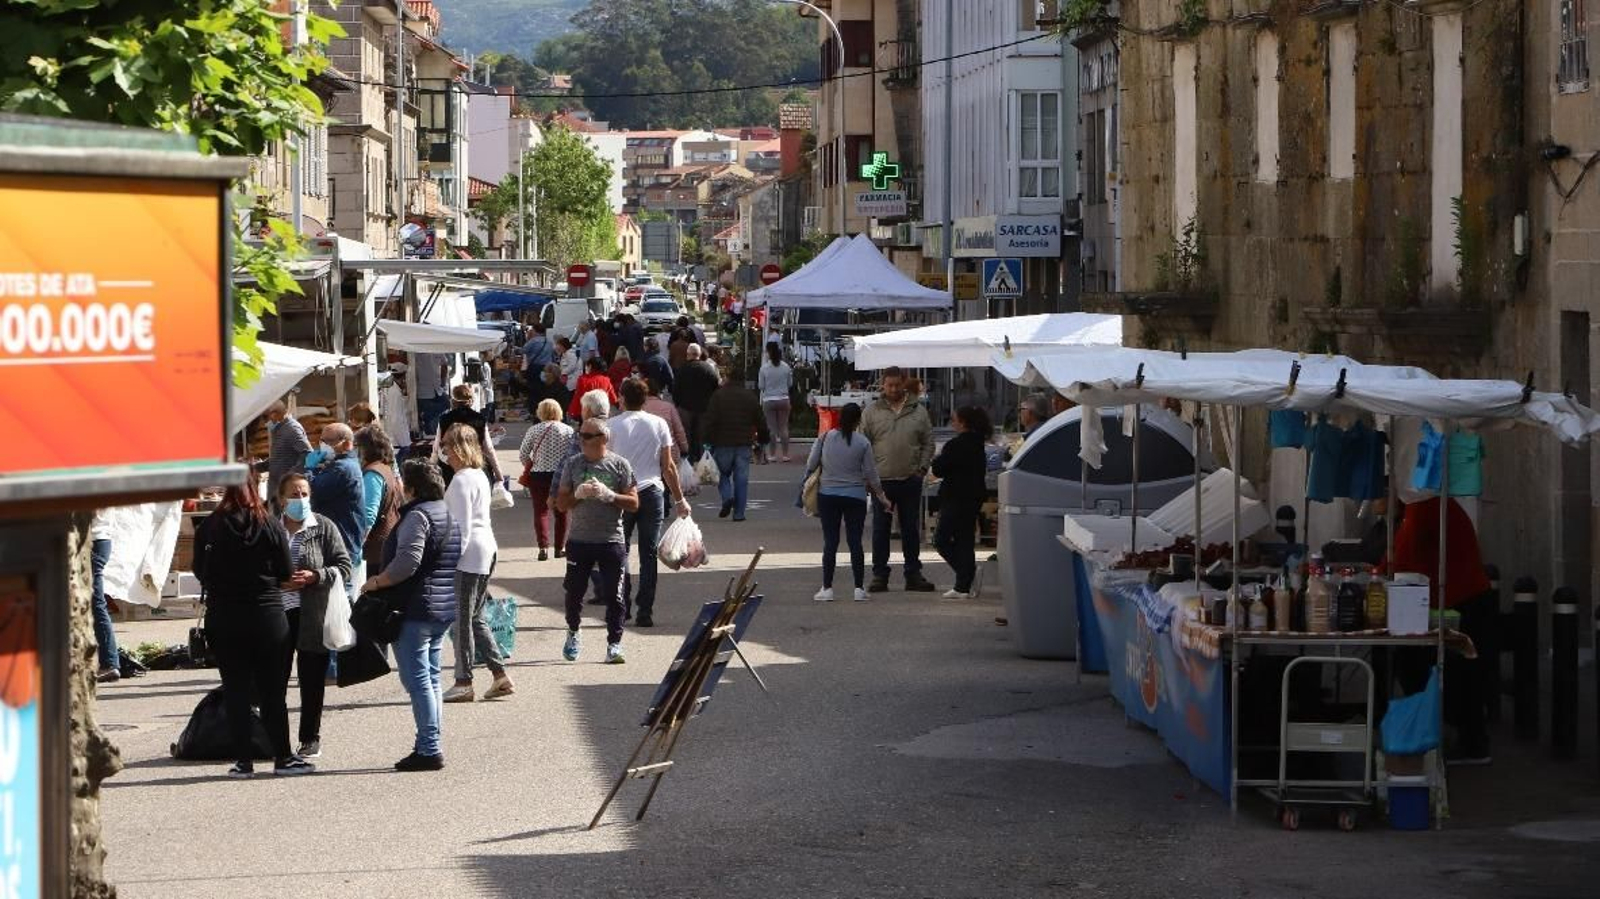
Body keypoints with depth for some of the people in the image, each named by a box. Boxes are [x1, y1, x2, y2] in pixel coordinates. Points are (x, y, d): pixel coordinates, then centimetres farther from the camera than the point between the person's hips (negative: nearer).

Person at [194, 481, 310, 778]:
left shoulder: (209, 528, -6)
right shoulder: (272, 526, -5)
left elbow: (200, 572, 0)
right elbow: (286, 575, -2)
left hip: (223, 618, 0)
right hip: (267, 617, 0)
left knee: (236, 692, 6)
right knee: (272, 691, 8)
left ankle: (244, 760, 5)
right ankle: (283, 757, 10)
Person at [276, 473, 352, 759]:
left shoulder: (323, 527, 1)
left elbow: (344, 566, 0)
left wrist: (315, 577, -14)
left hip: (313, 615, -1)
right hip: (277, 611, 1)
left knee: (312, 679, 5)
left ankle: (311, 738, 15)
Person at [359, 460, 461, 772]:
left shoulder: (417, 516, -14)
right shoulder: (448, 515, 16)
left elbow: (407, 562, -25)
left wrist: (376, 582, -13)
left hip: (416, 609, -10)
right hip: (445, 607, 10)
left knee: (417, 680, -8)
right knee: (431, 679, 14)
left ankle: (429, 749, -10)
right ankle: (430, 745, 17)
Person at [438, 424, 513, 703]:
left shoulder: (461, 481, -15)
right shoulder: (480, 475, 14)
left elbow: (462, 525, -19)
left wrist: (451, 557, -17)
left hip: (469, 553, -10)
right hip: (487, 547, 10)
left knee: (463, 619, -2)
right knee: (476, 618, 14)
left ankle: (464, 683, 2)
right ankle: (500, 676, 11)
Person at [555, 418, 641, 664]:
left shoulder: (620, 465, -1)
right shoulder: (573, 464, 5)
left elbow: (633, 503, -2)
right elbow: (561, 503, 6)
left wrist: (608, 495, -16)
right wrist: (578, 494, -13)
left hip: (612, 541, -2)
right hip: (579, 540, 2)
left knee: (613, 595, -2)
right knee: (575, 590, 8)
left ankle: (614, 644, 6)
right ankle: (573, 633, 32)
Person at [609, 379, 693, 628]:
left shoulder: (612, 425, -3)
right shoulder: (658, 424, 2)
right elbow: (668, 467, 3)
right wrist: (679, 499, 11)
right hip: (652, 493, 1)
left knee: (620, 553, 10)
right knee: (648, 555, 4)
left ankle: (622, 606, 4)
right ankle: (645, 613, 2)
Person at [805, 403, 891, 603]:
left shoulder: (825, 437, -4)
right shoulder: (862, 443, -6)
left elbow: (811, 465, -2)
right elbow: (870, 473, -1)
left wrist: (808, 482, 19)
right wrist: (880, 494, 11)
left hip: (827, 495, 1)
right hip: (855, 497, -1)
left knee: (830, 542, 4)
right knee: (855, 541, 4)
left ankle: (827, 588, 4)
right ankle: (859, 588, 4)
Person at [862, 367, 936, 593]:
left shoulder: (919, 412, 8)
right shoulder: (871, 412, 4)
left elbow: (928, 443, 11)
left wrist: (922, 468, 0)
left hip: (910, 480, 1)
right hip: (882, 480, -1)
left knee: (911, 529, 8)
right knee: (880, 530, 2)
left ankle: (913, 574, 15)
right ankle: (879, 575, 8)